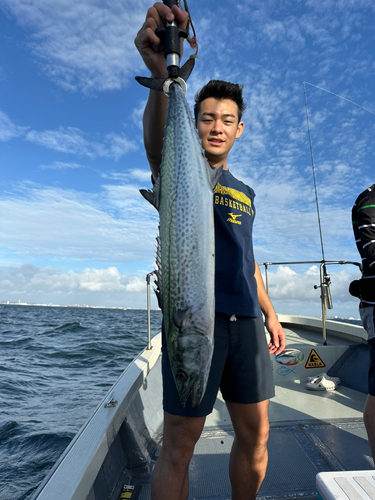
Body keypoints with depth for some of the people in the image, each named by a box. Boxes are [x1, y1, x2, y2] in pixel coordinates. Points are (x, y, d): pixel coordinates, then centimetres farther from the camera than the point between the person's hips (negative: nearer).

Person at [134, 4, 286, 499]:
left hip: (245, 318, 6)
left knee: (255, 435, 15)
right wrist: (161, 75, -40)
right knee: (179, 446, 3)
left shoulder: (245, 191, 21)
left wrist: (269, 312, 18)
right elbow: (156, 144, -22)